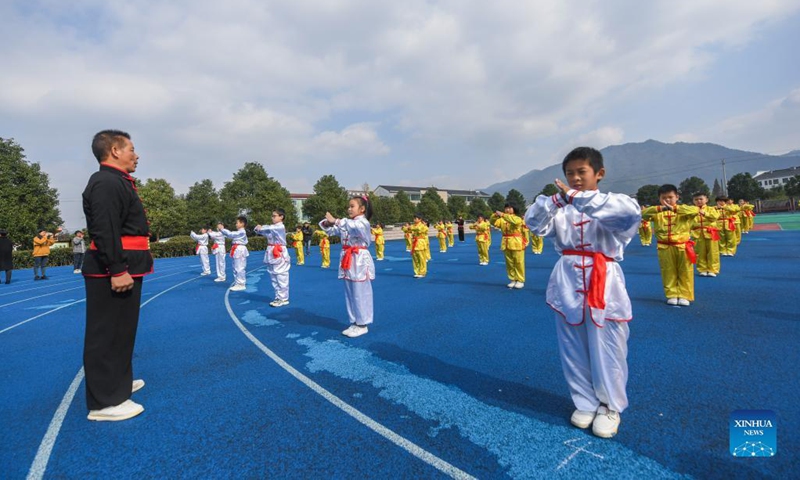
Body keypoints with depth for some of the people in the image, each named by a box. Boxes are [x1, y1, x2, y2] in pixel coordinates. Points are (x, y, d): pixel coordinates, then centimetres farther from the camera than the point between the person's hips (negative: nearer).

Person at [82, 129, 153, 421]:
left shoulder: (117, 182, 18)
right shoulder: (106, 182, -14)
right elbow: (105, 231, -23)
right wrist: (117, 270, -26)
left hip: (124, 268, 11)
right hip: (113, 271, -11)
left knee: (120, 330, 20)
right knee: (107, 333, -3)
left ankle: (117, 382, 35)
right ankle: (104, 402, 6)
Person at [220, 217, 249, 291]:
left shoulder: (242, 232, -13)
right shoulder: (239, 232, 18)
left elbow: (231, 234, -19)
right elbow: (231, 235, 19)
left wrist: (222, 229, -12)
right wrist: (222, 229, 11)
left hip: (240, 251, -11)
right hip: (238, 251, 11)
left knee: (239, 268, -8)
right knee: (236, 268, 15)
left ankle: (241, 284, -4)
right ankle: (237, 284, 22)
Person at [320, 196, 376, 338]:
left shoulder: (363, 222, -9)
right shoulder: (347, 223, 14)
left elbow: (354, 227, -32)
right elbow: (331, 230, 16)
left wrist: (335, 220, -35)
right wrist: (327, 223, -7)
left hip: (360, 261, -8)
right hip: (348, 261, 8)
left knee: (360, 295, -1)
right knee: (350, 295, 13)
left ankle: (362, 325, 11)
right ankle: (354, 323, 25)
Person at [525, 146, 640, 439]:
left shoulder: (613, 203, -4)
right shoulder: (561, 207, 6)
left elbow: (631, 212, -26)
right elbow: (534, 224, -5)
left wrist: (579, 198, -30)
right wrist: (556, 199, -20)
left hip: (603, 285, -3)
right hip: (568, 285, 3)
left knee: (607, 352, 8)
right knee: (574, 351, 13)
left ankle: (610, 407, 33)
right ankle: (585, 403, 34)